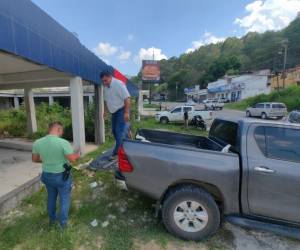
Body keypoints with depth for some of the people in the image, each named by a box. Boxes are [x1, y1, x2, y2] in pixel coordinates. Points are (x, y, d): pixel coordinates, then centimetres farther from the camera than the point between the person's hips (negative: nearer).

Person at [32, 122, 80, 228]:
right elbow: (72, 159, -23)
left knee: (51, 198, 27)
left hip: (47, 175, 6)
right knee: (64, 199, 16)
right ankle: (63, 223, 31)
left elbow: (34, 159, 4)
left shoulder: (37, 143, -9)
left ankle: (52, 219, 46)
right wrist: (77, 155, -3)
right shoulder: (63, 142, -27)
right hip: (62, 176, -5)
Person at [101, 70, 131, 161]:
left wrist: (126, 112, -26)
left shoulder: (118, 84, -18)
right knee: (114, 131, 14)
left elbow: (127, 98, -23)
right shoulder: (105, 87, 8)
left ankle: (117, 153, 1)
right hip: (114, 112, 9)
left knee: (120, 133, -7)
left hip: (121, 111, -9)